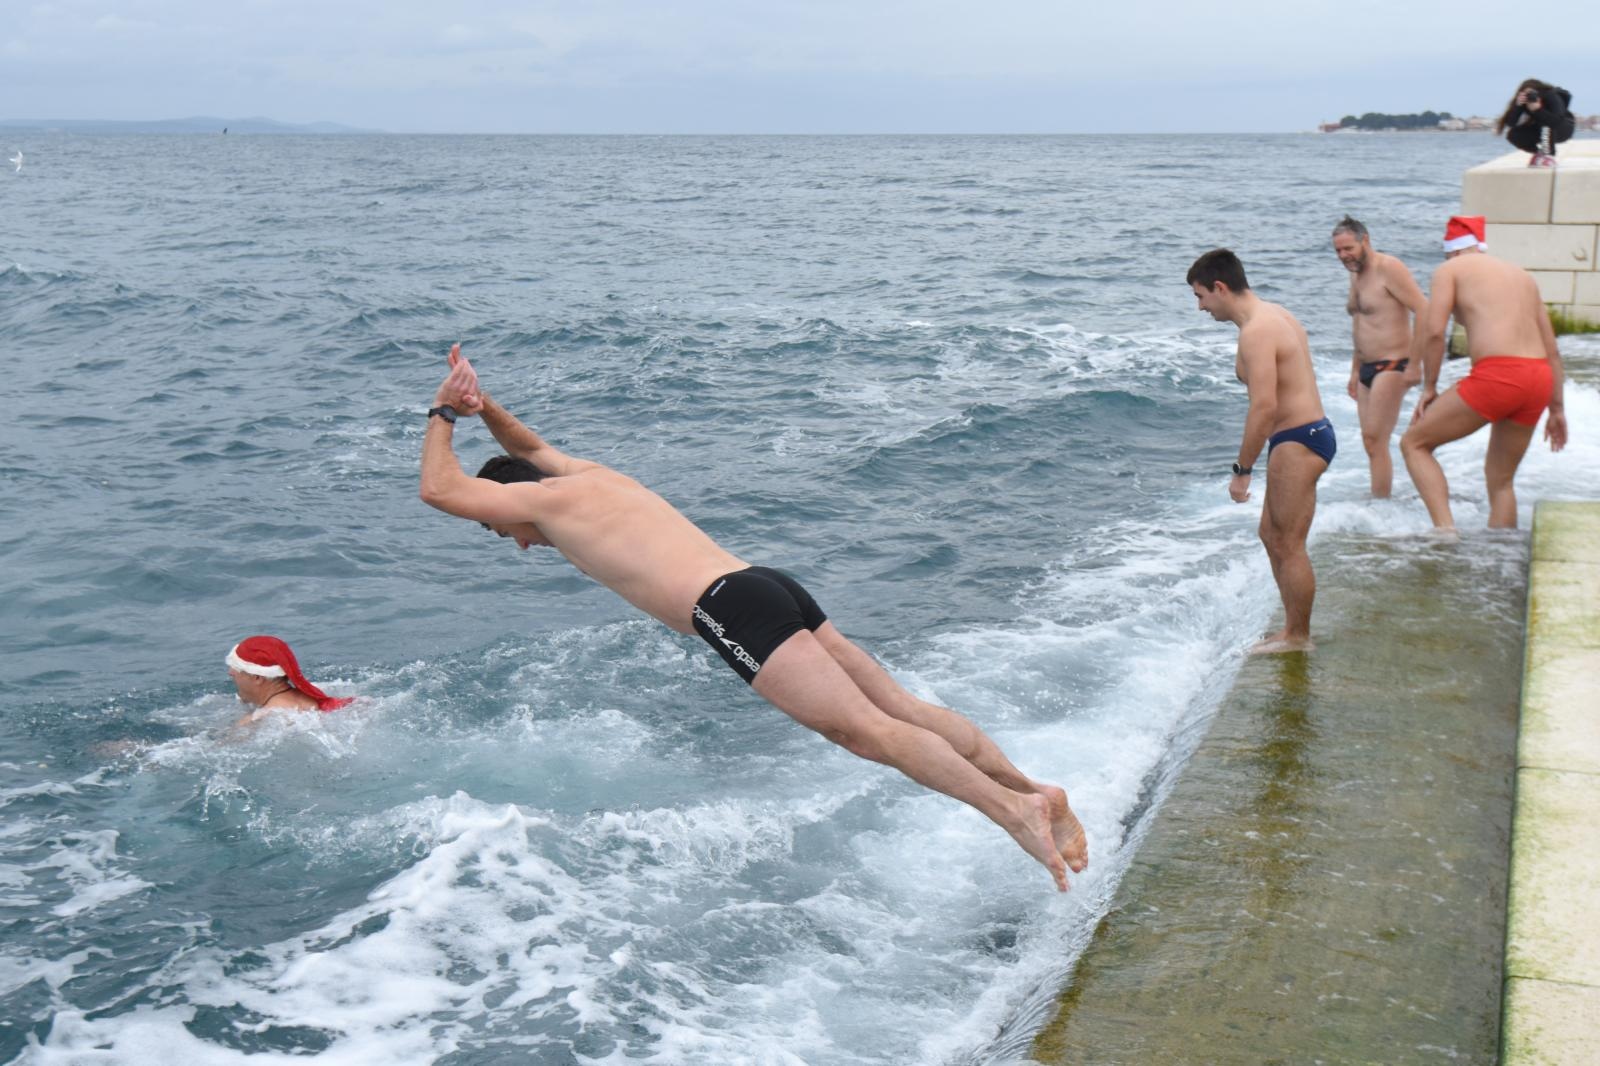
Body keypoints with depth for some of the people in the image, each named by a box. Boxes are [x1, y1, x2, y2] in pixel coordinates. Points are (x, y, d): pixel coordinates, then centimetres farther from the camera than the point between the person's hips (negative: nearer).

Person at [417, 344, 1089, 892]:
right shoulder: (595, 478, 31)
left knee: (864, 729, -17)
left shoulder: (548, 500, 9)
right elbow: (534, 448, 52)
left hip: (731, 609, -8)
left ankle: (1014, 807, -28)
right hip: (775, 588, 9)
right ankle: (1027, 787, -6)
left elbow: (439, 489, 13)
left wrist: (442, 416, 27)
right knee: (899, 708, 2)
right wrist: (482, 408, 40)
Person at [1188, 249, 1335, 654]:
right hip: (1308, 433, 11)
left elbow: (1264, 407, -26)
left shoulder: (1256, 332, -19)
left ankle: (1298, 639, 8)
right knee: (1271, 535, 18)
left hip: (1297, 441, -11)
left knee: (1288, 545, -2)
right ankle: (1293, 628, 26)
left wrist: (1242, 470, -21)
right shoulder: (1273, 315, 14)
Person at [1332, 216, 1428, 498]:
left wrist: (1416, 363, -23)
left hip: (1392, 366, -9)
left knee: (1376, 440, -12)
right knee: (1370, 442, 9)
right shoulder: (1356, 274, 15)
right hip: (1367, 368, 9)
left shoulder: (1389, 268, -13)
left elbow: (1425, 312, -19)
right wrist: (1355, 370, 24)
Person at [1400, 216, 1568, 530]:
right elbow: (1552, 351, 24)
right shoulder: (1524, 276, 28)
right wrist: (1557, 408, 27)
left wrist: (1429, 387, 4)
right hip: (1539, 379, 7)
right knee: (1501, 479, 20)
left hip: (1496, 375, -6)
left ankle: (1445, 529, -9)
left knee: (1414, 443, 7)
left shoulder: (1450, 269, 10)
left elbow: (1433, 331, -5)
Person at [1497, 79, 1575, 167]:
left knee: (1547, 122, -37)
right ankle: (1539, 153, 4)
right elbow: (1510, 123, -28)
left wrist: (1538, 110, -51)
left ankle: (1549, 155, -24)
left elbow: (1557, 121, -43)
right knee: (1513, 134, -19)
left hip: (1565, 128, -5)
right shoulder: (1523, 101, -19)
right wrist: (1517, 105, -43)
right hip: (1541, 130, 5)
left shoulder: (1551, 97, -29)